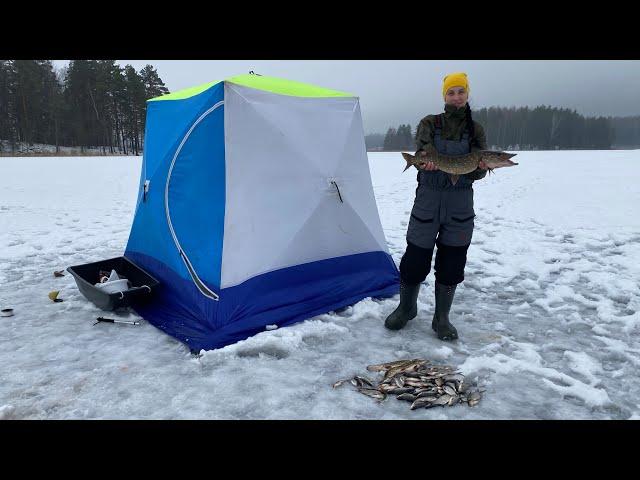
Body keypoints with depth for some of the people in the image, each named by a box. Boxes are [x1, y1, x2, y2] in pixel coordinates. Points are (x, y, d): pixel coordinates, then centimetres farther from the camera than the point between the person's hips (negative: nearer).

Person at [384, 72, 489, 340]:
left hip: (460, 203, 2)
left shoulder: (476, 130, 6)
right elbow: (423, 148, -16)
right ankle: (406, 308, 25)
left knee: (452, 262, 4)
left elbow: (477, 172, 1)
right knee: (415, 257, 1)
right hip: (428, 198, -1)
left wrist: (482, 167, -23)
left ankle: (442, 318, 20)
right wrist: (426, 159, -39)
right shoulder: (429, 124, 3)